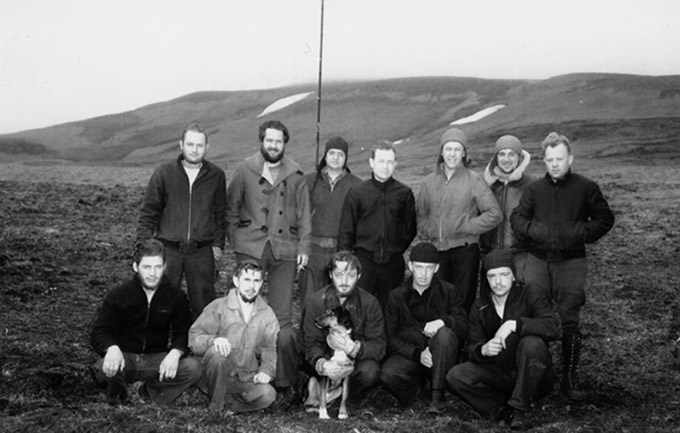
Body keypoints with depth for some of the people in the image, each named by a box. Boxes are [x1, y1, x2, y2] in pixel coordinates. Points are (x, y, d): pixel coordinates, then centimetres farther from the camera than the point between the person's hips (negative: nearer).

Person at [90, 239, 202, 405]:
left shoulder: (176, 297, 1)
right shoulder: (117, 295, -3)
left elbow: (183, 334, 0)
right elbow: (99, 333, -6)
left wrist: (175, 353, -24)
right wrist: (112, 348, -31)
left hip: (157, 360, 1)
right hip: (124, 356, -1)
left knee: (193, 368, -25)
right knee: (104, 369, -35)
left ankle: (151, 390, 0)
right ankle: (117, 389, 3)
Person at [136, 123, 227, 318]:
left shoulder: (216, 175, 4)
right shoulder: (164, 173, 0)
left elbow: (220, 213, 11)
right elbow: (148, 212, 3)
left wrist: (218, 243, 5)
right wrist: (144, 246, -2)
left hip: (202, 251, 1)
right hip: (168, 249, 0)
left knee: (203, 302, 6)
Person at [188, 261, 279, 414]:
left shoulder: (267, 314, 10)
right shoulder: (218, 307, 0)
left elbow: (270, 348, 5)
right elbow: (194, 338, -7)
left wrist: (266, 370, -15)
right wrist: (214, 340, -28)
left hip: (247, 378, 2)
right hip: (219, 375, -1)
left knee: (267, 394, -29)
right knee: (216, 351, -34)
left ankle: (227, 404, -3)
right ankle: (216, 407, -14)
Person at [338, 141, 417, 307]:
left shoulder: (405, 193, 5)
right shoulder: (356, 193, 3)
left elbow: (410, 229, 12)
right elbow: (345, 231, 5)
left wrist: (397, 250, 6)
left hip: (393, 263, 1)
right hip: (364, 261, -1)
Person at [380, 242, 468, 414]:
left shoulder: (448, 292, 6)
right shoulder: (396, 296, 8)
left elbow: (463, 328, -3)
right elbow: (392, 339, 1)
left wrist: (444, 321, -26)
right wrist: (417, 354, -17)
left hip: (440, 360, 0)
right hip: (409, 355, 0)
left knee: (445, 334, -32)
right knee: (387, 373, -32)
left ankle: (437, 395, -21)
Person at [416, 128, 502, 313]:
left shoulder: (473, 180, -2)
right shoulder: (428, 182, 9)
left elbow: (494, 213, -6)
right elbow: (420, 214, 18)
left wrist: (467, 227, -9)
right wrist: (428, 233, 2)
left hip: (465, 250, -3)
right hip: (436, 250, 3)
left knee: (462, 300, 1)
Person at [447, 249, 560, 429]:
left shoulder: (531, 296, -9)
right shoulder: (480, 307, 3)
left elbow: (554, 328, -25)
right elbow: (472, 349, -1)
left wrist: (515, 324, -35)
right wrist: (483, 350, -25)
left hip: (534, 377, -3)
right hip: (498, 373, 3)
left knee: (532, 343, -34)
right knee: (455, 376, -17)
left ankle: (519, 407, -19)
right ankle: (505, 410, -17)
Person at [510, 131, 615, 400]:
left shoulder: (586, 188, 1)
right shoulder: (534, 189, 8)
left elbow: (605, 219, 5)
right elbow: (517, 218, 12)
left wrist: (581, 233, -9)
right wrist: (533, 231, -6)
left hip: (571, 263, -2)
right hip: (538, 262, 2)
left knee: (569, 322, -1)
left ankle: (569, 380, 9)